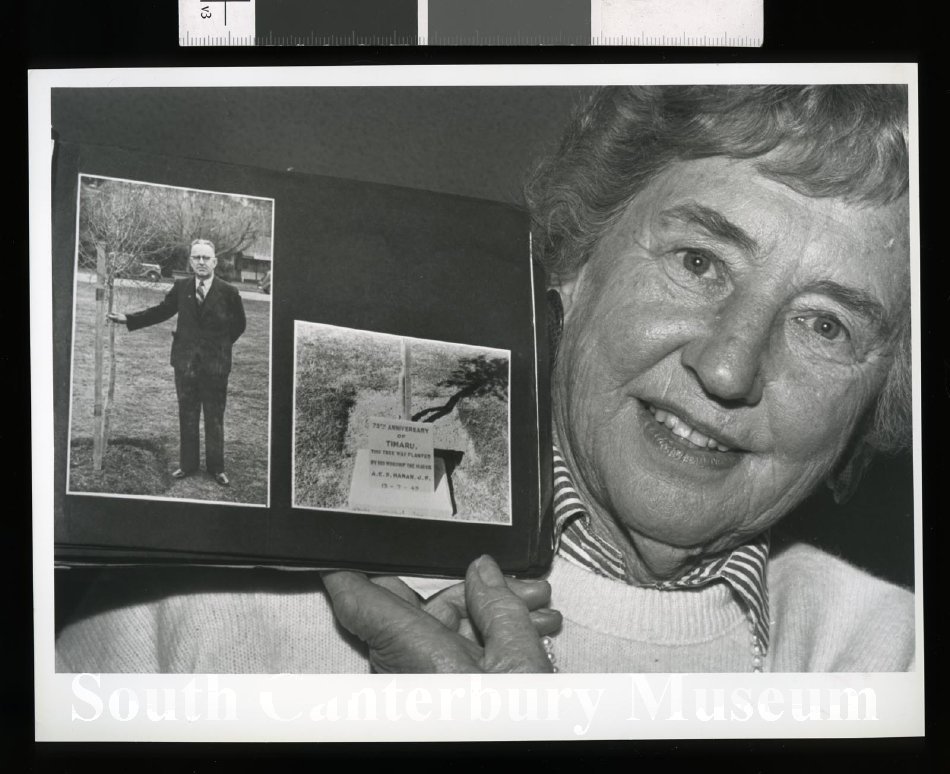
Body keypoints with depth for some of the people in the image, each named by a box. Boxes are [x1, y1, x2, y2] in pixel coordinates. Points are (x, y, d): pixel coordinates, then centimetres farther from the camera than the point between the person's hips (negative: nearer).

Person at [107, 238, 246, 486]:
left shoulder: (228, 292, -7)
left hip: (215, 363, -3)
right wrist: (128, 319, 5)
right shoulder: (181, 288, 1)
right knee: (187, 415, 10)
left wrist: (221, 345, 2)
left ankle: (216, 467, 16)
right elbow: (161, 311, 10)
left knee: (214, 417, 5)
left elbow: (239, 324, 5)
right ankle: (188, 464, 21)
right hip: (186, 361, 3)